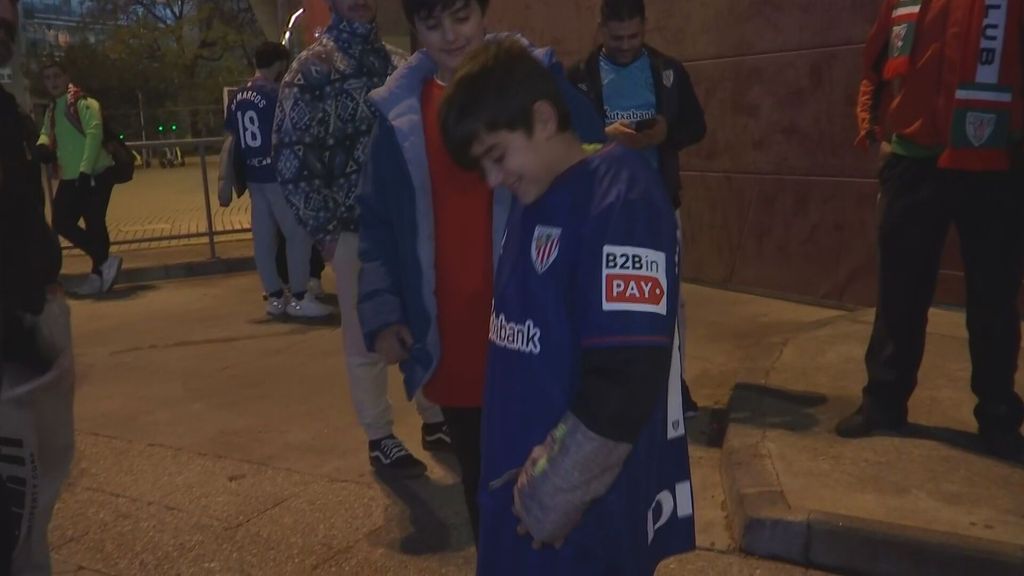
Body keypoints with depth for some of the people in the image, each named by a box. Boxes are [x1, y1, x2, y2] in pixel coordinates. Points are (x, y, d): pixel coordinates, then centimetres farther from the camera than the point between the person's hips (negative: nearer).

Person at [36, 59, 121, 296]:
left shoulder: (83, 103, -10)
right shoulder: (51, 110, 17)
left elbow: (94, 133, -20)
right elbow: (47, 133, 18)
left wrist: (85, 170, -25)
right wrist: (43, 145, -9)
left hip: (95, 174, -9)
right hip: (69, 177, 9)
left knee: (94, 224, -6)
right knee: (61, 222, 6)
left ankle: (98, 274, 6)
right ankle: (105, 261, 11)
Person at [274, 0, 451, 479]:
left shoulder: (397, 63, 12)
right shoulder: (313, 68, -2)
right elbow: (290, 154, -5)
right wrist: (324, 229, -8)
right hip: (355, 227, -4)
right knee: (366, 338, 4)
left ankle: (434, 420, 27)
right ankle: (380, 439, 19)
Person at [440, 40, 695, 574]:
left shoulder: (620, 195, -17)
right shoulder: (530, 202, 7)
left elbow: (629, 376, -24)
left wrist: (556, 491, -16)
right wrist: (520, 476, 8)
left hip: (590, 508, -7)